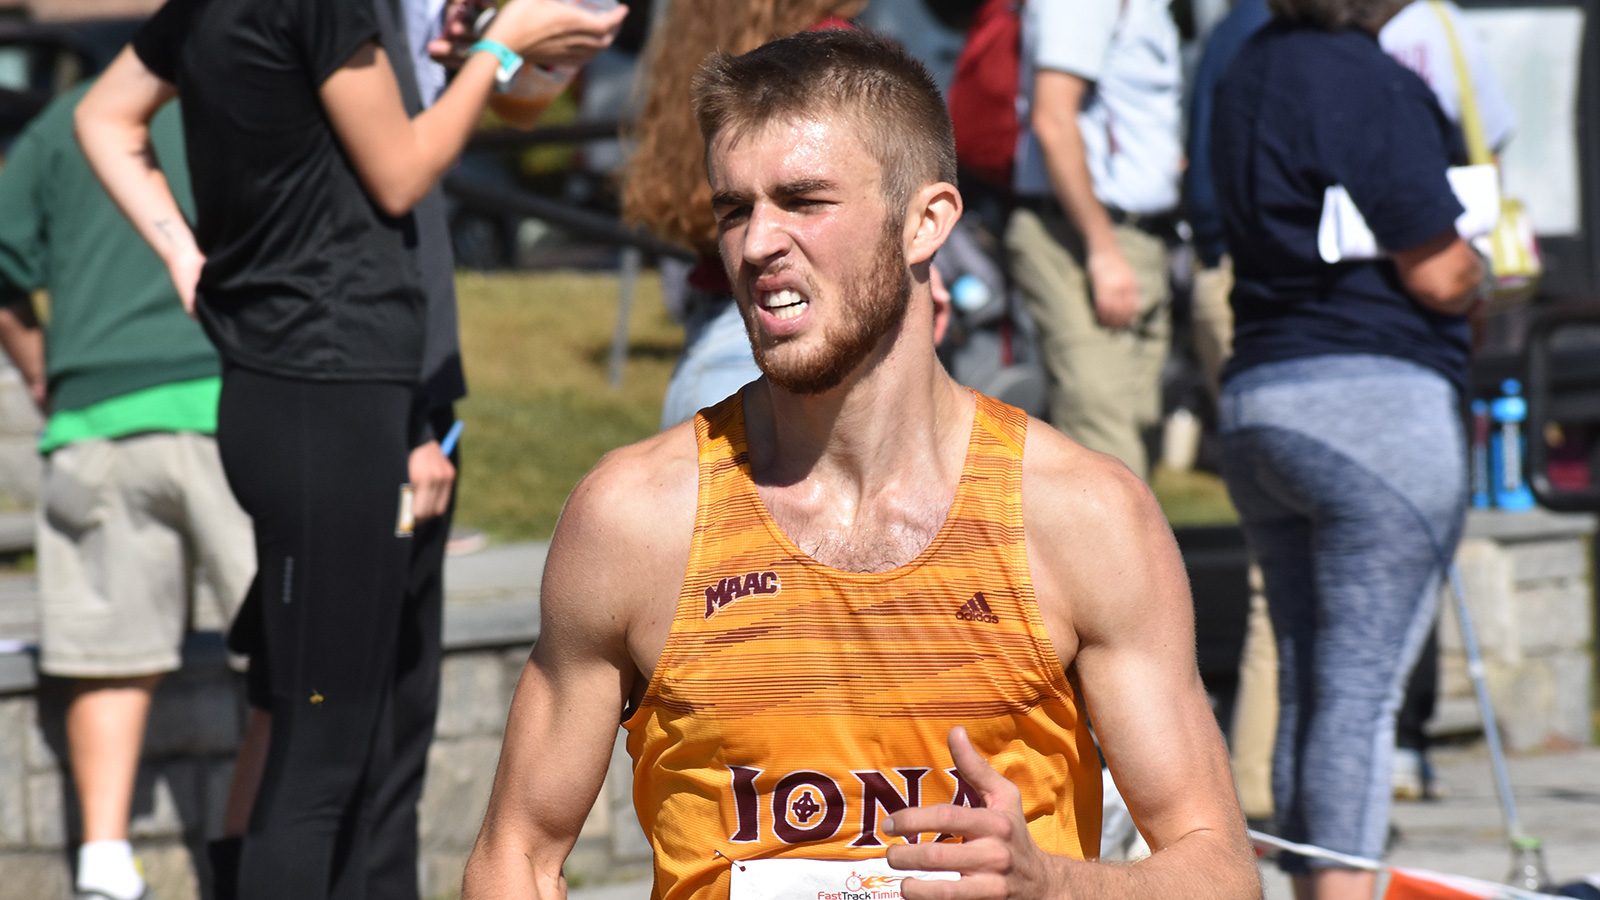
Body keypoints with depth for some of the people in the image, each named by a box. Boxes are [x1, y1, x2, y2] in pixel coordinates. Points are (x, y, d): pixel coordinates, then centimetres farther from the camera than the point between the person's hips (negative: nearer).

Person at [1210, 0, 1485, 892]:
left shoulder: (1248, 73, 13)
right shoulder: (1376, 89, -14)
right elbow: (1436, 276, -15)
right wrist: (1480, 262, 8)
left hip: (1254, 401, 8)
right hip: (1382, 400, -8)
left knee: (1306, 688, 11)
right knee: (1363, 690, -8)